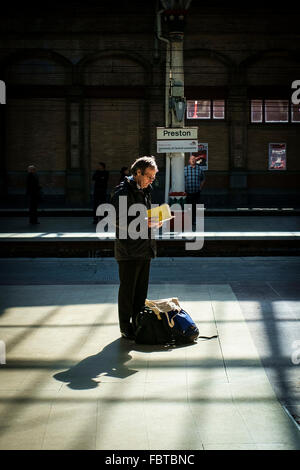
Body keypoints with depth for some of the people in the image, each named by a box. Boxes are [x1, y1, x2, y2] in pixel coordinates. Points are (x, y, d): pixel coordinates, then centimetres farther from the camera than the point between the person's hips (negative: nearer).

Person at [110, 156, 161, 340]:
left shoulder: (146, 191, 15)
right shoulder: (122, 192, -12)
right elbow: (118, 221, -18)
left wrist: (154, 222, 5)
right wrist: (142, 223, -24)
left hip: (145, 248, 8)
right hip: (128, 250, -8)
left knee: (142, 288, 13)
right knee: (127, 288, 0)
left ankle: (138, 324, 23)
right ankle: (126, 327, 10)